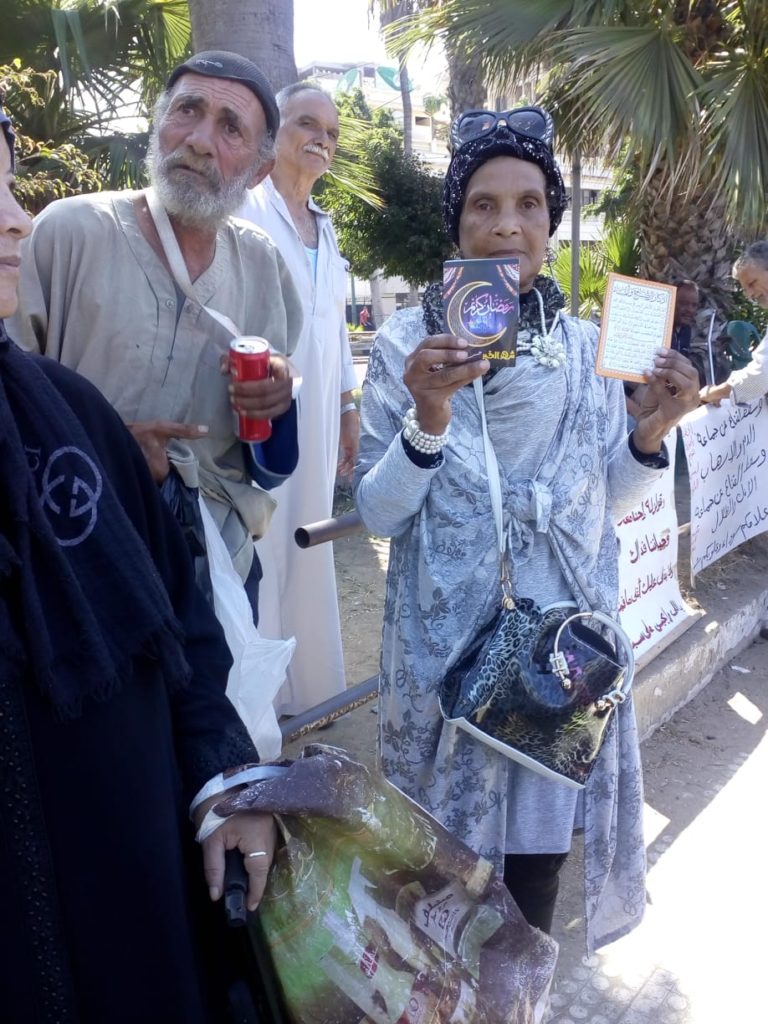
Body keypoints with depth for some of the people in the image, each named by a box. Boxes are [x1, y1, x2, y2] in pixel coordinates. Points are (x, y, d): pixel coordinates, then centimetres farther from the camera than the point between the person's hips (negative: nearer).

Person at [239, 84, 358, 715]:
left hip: (316, 417, 7)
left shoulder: (325, 228, 17)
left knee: (306, 549, 13)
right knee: (256, 549, -3)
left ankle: (302, 685, 26)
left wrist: (349, 409, 18)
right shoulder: (245, 209, -5)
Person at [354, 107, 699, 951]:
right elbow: (376, 512, -10)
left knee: (542, 838, 17)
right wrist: (427, 420, -25)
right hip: (448, 637, -2)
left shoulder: (588, 346, 3)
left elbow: (604, 504, 8)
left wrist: (651, 433, -9)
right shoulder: (405, 344, -7)